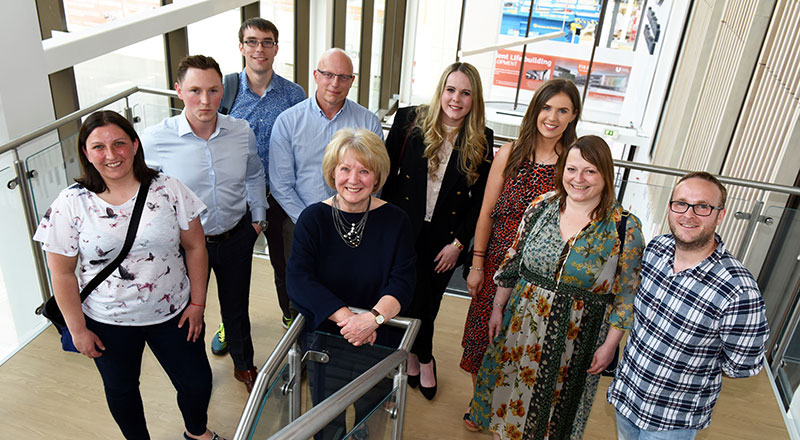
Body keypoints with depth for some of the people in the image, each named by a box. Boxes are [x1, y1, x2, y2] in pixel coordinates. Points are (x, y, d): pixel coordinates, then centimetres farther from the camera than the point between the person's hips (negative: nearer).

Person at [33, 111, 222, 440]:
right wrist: (78, 329, -4)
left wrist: (197, 303, -3)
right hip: (108, 323, 0)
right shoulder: (71, 204, -13)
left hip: (172, 314, 1)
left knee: (197, 383, 12)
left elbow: (195, 247, -3)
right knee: (121, 391, 20)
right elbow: (62, 273, -7)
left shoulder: (168, 190, -10)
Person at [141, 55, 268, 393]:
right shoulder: (154, 140, -19)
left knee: (237, 307, 22)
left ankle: (244, 366, 49)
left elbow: (254, 177, 9)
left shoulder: (242, 132, -10)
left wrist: (257, 217, 9)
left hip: (236, 237, 2)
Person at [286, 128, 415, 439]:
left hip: (378, 342, 0)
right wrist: (345, 316, -28)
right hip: (323, 338, 0)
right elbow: (298, 280, -18)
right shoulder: (313, 218, -8)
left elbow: (402, 283, -13)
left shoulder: (395, 221, -8)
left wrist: (373, 318, -31)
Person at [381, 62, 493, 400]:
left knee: (429, 301, 11)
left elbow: (479, 198, -1)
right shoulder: (410, 120, -6)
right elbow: (387, 173, -2)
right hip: (403, 230, 0)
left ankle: (414, 355, 37)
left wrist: (458, 243, -5)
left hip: (445, 239, 1)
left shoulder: (482, 140, -4)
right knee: (410, 296, 10)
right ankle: (423, 359, 36)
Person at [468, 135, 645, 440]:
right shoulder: (542, 206, -4)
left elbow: (626, 295, -8)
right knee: (510, 392, 19)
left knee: (556, 403, 17)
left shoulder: (625, 227, -14)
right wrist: (498, 307, 5)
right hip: (523, 322, 3)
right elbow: (513, 262, 4)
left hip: (575, 337, -3)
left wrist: (609, 346, -7)